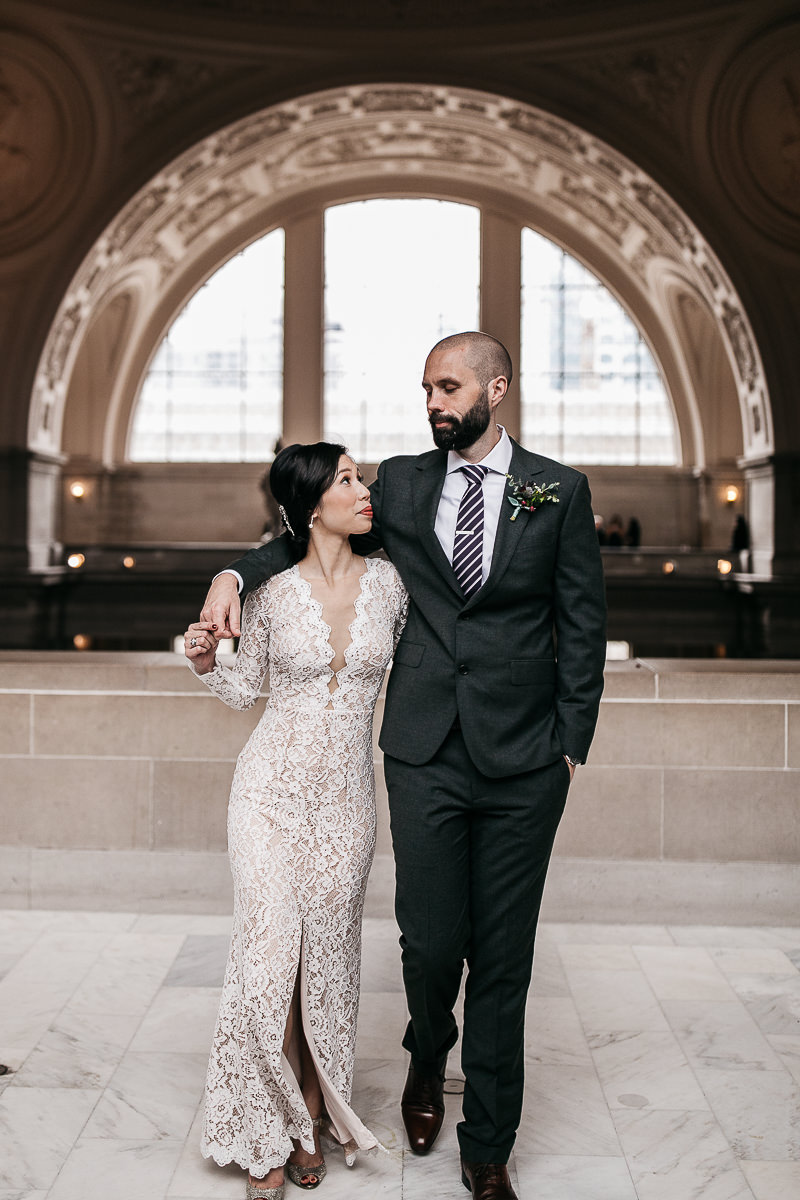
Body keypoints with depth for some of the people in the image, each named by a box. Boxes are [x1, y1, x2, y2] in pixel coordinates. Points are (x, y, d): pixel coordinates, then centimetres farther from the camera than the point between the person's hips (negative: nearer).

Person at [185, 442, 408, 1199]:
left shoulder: (387, 582, 1)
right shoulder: (270, 593, -5)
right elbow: (244, 690, 6)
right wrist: (204, 662, -11)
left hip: (344, 797, 2)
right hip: (271, 789, -2)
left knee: (326, 957, 8)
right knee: (268, 954, -4)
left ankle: (311, 1122, 26)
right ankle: (268, 1132, 15)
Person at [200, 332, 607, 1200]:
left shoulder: (559, 492, 3)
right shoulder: (400, 483, 8)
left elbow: (583, 622, 4)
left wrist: (571, 741, 0)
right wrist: (235, 573, 1)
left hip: (523, 759, -1)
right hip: (424, 754, 1)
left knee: (502, 959, 6)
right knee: (430, 941, 1)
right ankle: (429, 1055, 37)